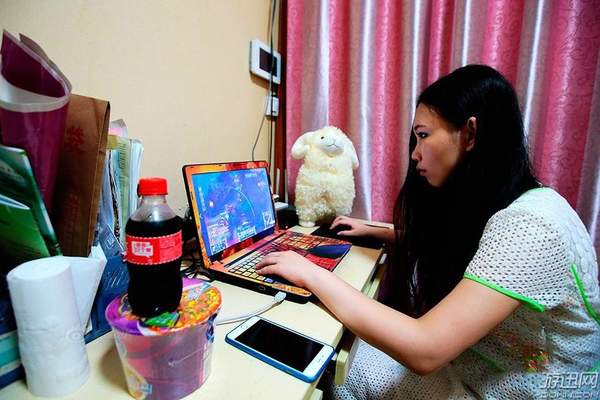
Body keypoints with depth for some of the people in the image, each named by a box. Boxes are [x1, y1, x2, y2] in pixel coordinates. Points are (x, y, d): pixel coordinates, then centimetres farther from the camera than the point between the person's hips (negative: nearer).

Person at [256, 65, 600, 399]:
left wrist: (312, 274, -32)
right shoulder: (489, 205, -3)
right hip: (479, 357, 7)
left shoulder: (528, 226, -32)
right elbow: (433, 242, 17)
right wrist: (371, 231, 12)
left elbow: (424, 351, -36)